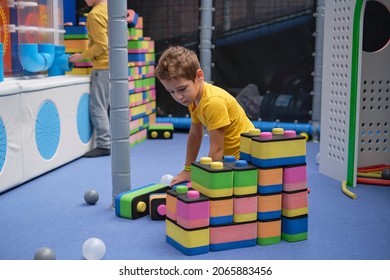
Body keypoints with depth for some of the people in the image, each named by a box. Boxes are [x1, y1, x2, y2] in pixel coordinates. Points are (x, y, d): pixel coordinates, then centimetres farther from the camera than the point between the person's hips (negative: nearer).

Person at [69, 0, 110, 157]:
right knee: (111, 106, 13)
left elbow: (101, 45, -18)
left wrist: (82, 56, -9)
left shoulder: (95, 14, -14)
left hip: (103, 67, -9)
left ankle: (104, 145, -5)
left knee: (97, 106, -5)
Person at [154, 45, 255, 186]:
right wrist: (187, 170, 7)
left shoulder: (214, 102, -29)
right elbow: (195, 135, 8)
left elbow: (216, 150, -27)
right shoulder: (193, 97, -1)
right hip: (230, 156, 9)